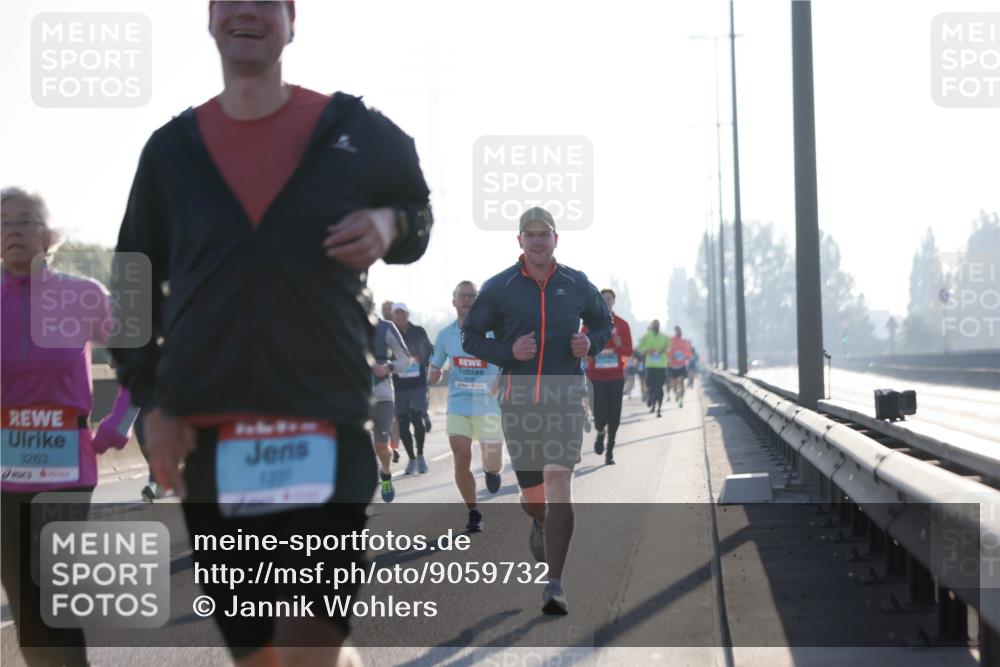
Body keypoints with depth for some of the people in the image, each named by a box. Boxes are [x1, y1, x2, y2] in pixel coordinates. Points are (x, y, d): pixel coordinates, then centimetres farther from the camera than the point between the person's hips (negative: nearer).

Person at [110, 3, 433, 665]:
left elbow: (417, 206, 22)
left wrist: (391, 225, -3)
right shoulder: (172, 148, 9)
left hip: (326, 423, -2)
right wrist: (151, 400, 4)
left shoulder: (358, 132, 4)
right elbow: (136, 280, 16)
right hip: (207, 431, 3)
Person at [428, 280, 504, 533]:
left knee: (493, 466, -3)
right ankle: (473, 513, 11)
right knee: (461, 461, -7)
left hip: (489, 406, -2)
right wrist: (433, 373, -9)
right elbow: (435, 367, 14)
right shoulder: (445, 335, 3)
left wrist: (502, 379, -21)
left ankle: (490, 471, 37)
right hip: (458, 405, 2)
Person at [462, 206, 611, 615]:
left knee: (559, 483, -17)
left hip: (565, 397, -1)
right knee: (532, 496, 8)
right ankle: (541, 525, 48)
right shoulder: (498, 288, 3)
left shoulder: (577, 285, 6)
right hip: (518, 400, 1)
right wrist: (508, 352, -11)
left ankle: (554, 585, -16)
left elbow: (603, 323, 21)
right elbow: (470, 336, 6)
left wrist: (591, 343, -1)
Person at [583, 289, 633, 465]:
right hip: (596, 376, -1)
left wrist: (619, 345, -15)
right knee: (599, 413, -9)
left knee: (614, 416, 0)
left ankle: (610, 451, 13)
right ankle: (600, 432, 26)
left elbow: (628, 351, 5)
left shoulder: (622, 325, 6)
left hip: (616, 377, 1)